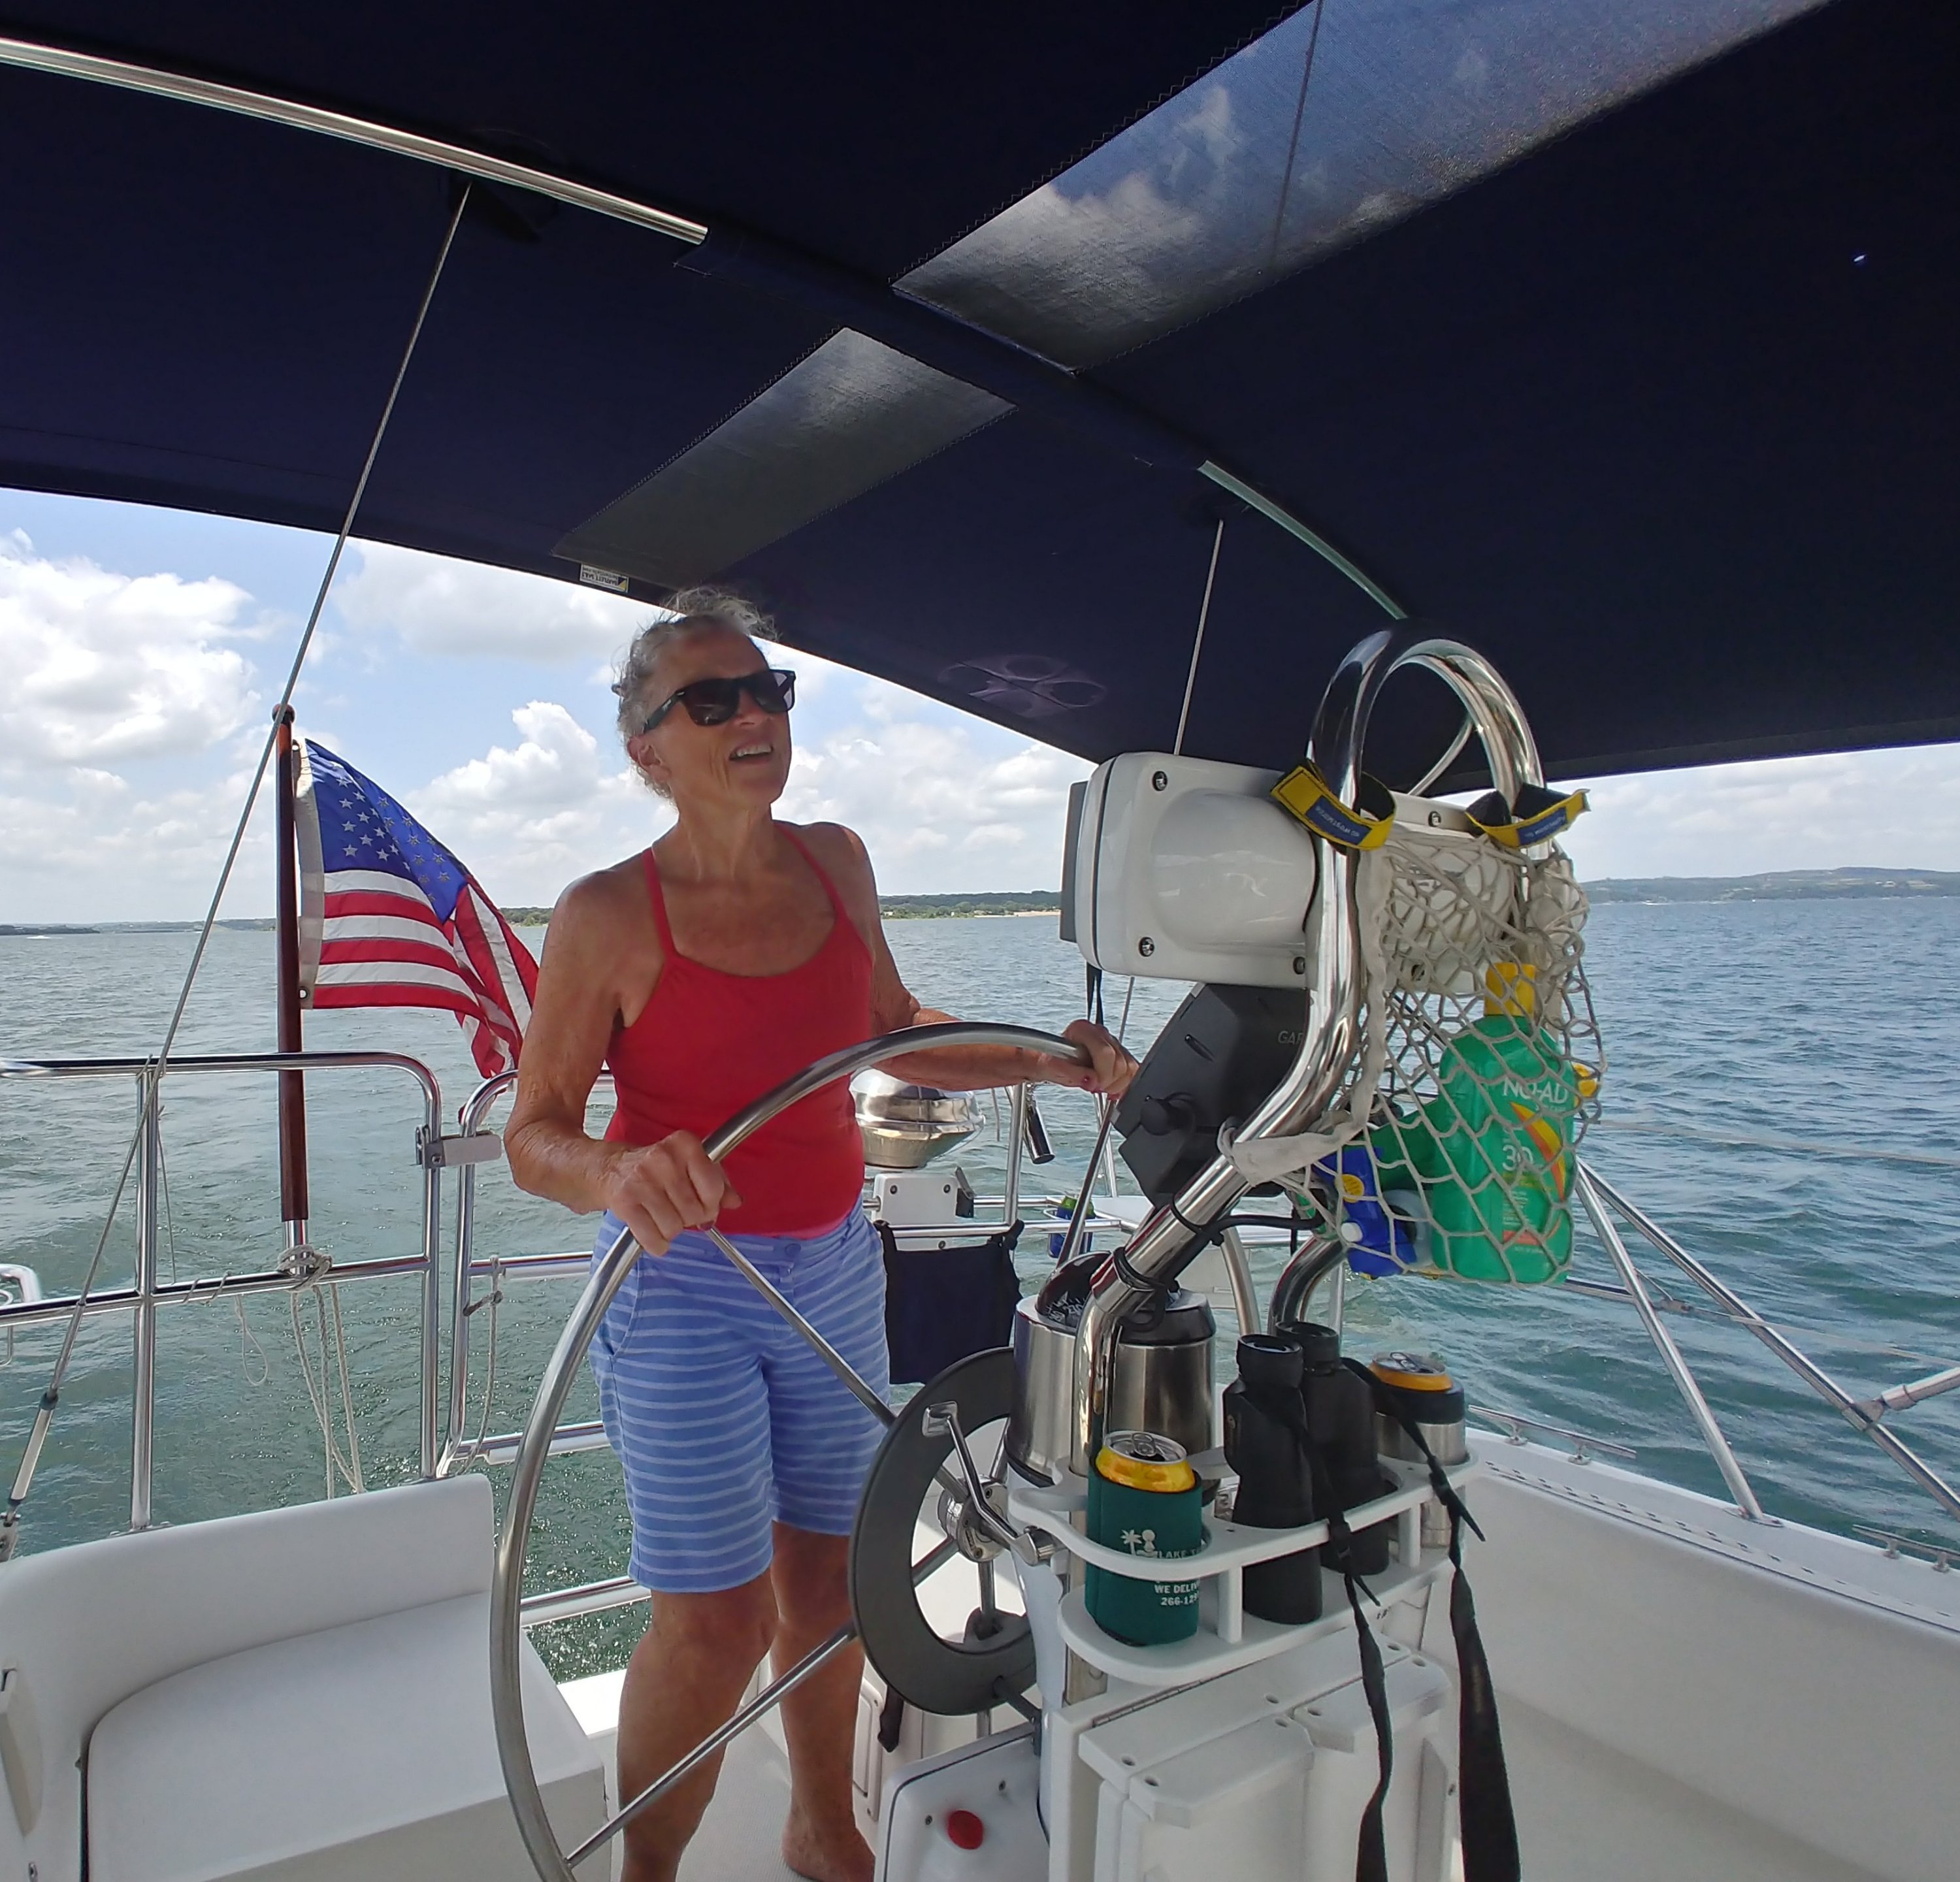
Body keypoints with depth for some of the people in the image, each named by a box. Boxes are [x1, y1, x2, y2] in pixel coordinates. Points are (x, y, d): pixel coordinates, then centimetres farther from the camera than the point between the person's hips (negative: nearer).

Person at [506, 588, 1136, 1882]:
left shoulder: (835, 863, 0)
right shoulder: (609, 916, -14)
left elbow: (896, 1035, 12)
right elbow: (535, 1131, -11)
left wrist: (1044, 1063, 0)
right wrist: (615, 1174, -33)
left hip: (836, 1270, 5)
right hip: (682, 1285, -4)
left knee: (827, 1574, 18)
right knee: (718, 1617, 0)